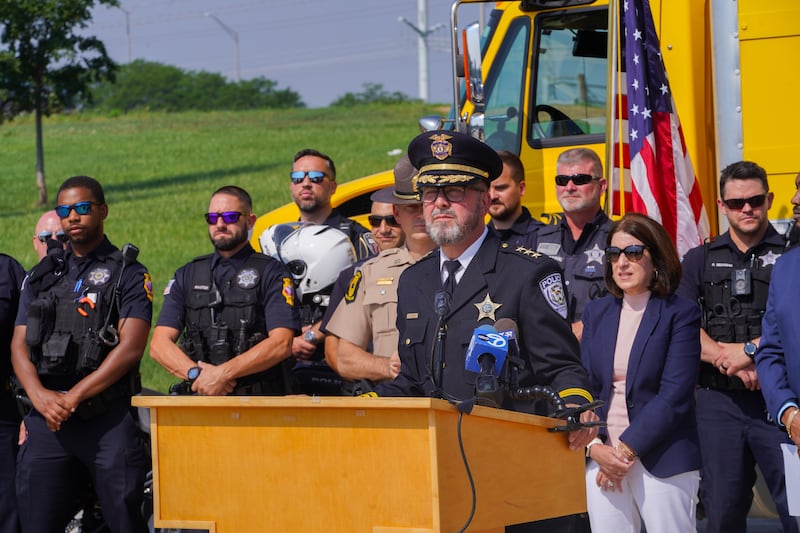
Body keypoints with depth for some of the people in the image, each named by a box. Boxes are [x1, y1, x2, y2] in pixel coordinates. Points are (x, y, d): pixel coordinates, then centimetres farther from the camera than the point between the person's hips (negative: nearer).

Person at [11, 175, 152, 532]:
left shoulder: (129, 274, 5)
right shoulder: (41, 276, 19)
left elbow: (130, 348, -7)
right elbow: (19, 345, 10)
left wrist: (73, 396, -13)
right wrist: (40, 395, -10)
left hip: (108, 418, -4)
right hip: (47, 420, 4)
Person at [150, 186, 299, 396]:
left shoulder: (271, 273, 8)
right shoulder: (187, 276, 19)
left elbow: (281, 344, -4)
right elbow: (159, 344, 10)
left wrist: (223, 373, -11)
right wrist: (196, 373, -8)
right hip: (201, 402, 3)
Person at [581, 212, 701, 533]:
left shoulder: (680, 314, -2)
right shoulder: (596, 312, 13)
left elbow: (674, 395, -10)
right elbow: (584, 386, 10)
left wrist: (627, 449, -13)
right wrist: (595, 447, -6)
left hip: (661, 460, -4)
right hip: (601, 456, 4)